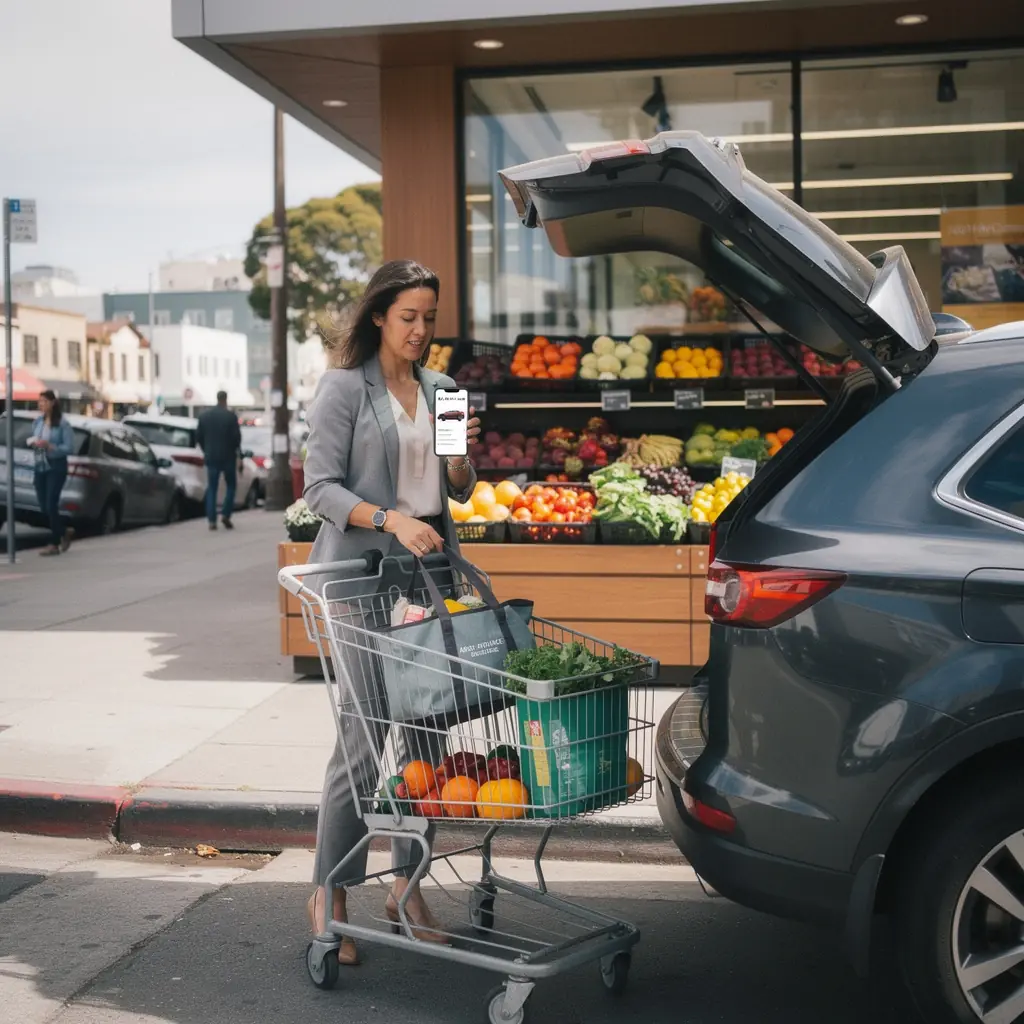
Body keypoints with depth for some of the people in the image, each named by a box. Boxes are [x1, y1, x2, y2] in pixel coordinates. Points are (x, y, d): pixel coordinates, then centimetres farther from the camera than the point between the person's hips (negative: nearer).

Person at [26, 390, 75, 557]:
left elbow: (69, 448, -13)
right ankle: (65, 532, 28)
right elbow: (32, 440, 15)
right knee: (43, 507, 7)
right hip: (40, 467, 6)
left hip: (56, 467, -6)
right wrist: (31, 442, -8)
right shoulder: (37, 422, 7)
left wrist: (49, 446, -24)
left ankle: (54, 544, 4)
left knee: (51, 505, -8)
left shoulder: (62, 424, -9)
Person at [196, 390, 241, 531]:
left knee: (212, 488, 6)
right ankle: (225, 515, -2)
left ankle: (212, 520, -1)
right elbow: (237, 436, -10)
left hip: (211, 457, 3)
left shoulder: (204, 416, 4)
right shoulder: (231, 416, -9)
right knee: (231, 486, 11)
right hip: (228, 456, -3)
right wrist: (237, 450, 8)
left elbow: (198, 437, 6)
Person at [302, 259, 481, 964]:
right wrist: (392, 520, -23)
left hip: (430, 565, 6)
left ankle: (408, 884, 18)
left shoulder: (441, 389, 14)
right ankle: (329, 892, 5)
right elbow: (321, 488, -9)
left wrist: (462, 453, -2)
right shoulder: (345, 388, -2)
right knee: (368, 731, -8)